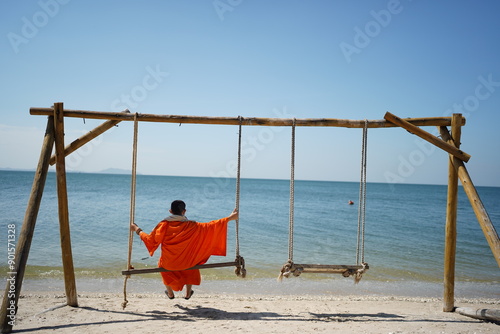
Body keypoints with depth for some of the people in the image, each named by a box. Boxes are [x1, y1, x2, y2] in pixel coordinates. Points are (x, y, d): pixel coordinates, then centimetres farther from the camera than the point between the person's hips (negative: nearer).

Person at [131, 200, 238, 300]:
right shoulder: (190, 226, -16)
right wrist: (229, 218, -9)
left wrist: (137, 230, 7)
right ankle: (188, 293, 41)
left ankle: (170, 293, 47)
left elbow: (151, 239, -9)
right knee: (192, 269, 36)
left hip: (167, 264, 0)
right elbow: (211, 226, -14)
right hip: (186, 263, 0)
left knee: (161, 264, 37)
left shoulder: (164, 225, -15)